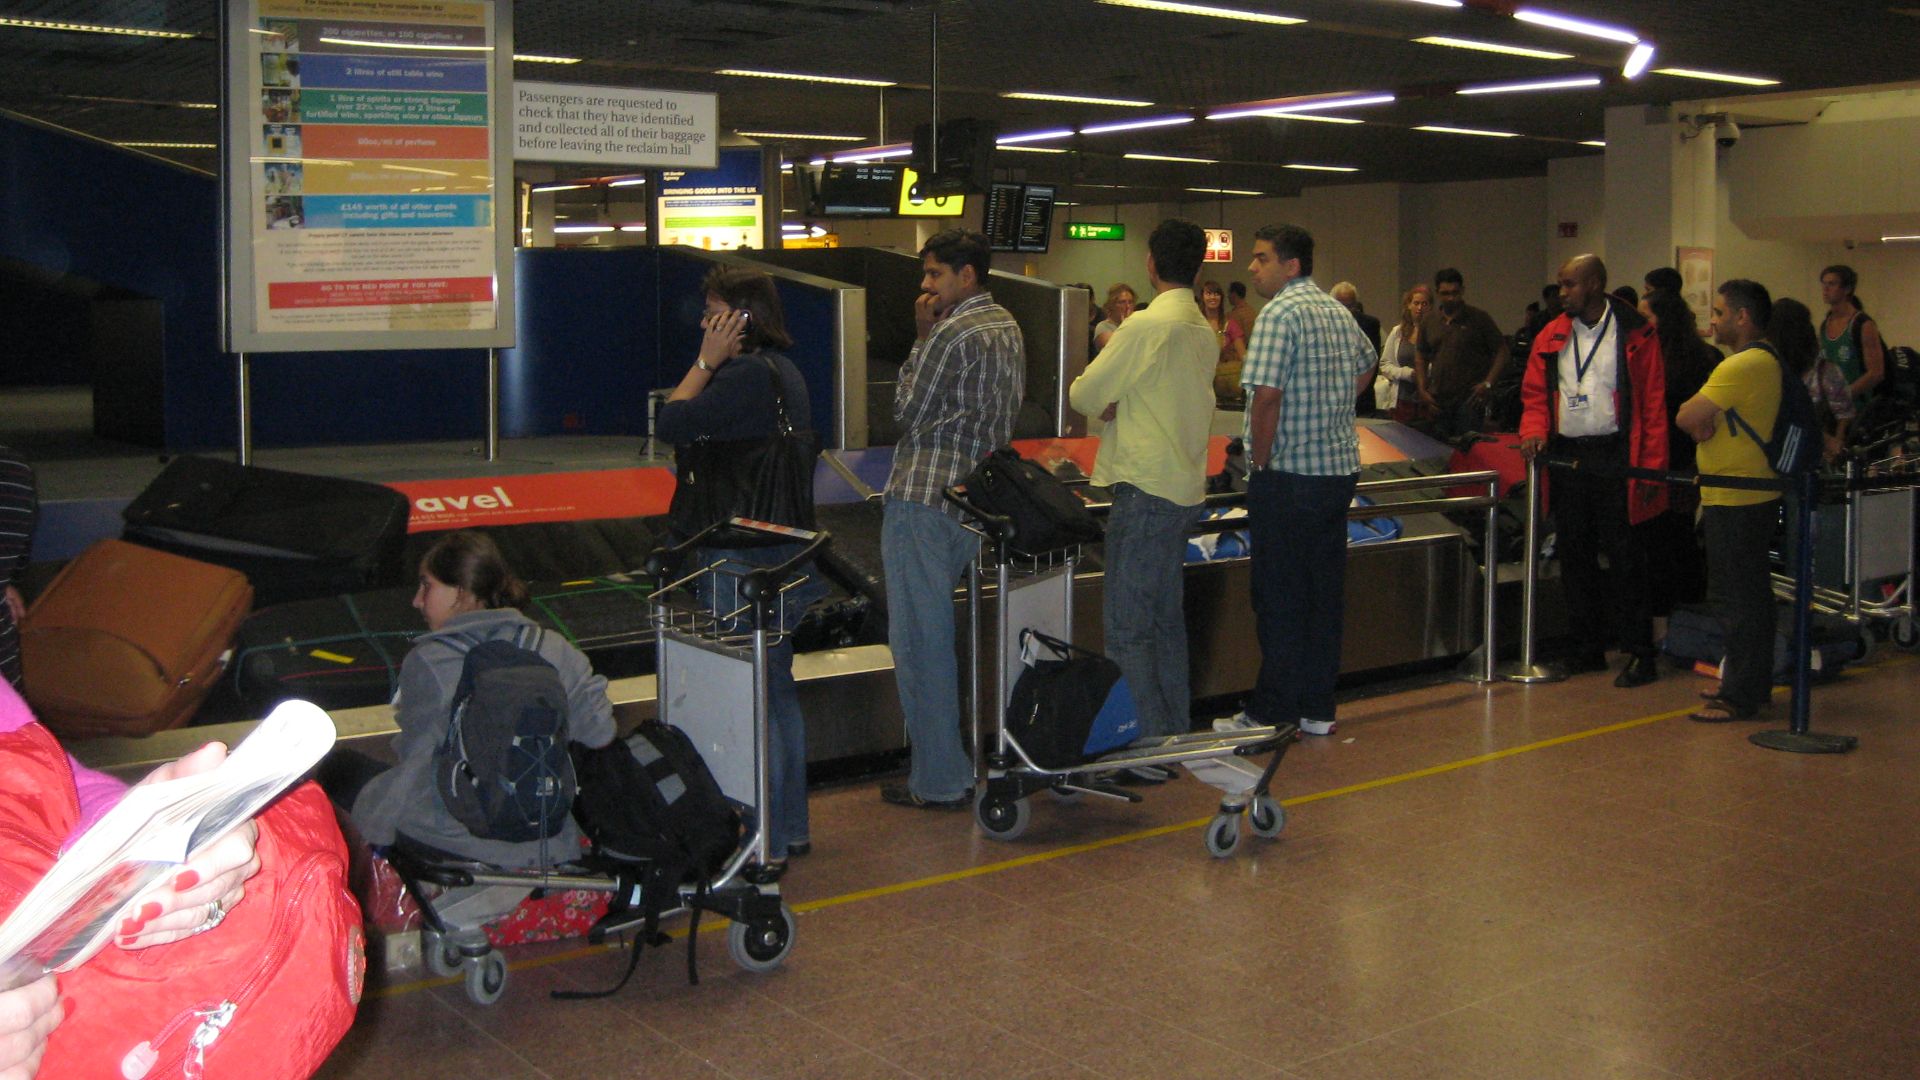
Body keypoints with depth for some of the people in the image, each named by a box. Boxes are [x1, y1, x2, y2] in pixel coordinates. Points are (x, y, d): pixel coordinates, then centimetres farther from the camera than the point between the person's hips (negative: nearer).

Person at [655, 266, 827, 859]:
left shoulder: (748, 374, -18)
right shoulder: (783, 371, 14)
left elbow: (671, 424, -13)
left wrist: (706, 361, -8)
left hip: (747, 560, -11)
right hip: (787, 557, 11)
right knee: (777, 688, 18)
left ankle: (765, 841, 3)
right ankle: (791, 827, 28)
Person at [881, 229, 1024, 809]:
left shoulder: (952, 333, -13)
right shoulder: (1008, 328, 16)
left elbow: (907, 411, -8)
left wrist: (920, 338, 0)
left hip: (922, 499, -9)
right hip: (975, 496, 10)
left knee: (918, 640, -3)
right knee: (937, 635, 18)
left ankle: (939, 781, 1)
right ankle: (953, 765, 24)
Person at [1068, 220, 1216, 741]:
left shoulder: (1146, 326, -15)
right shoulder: (1206, 331, 10)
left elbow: (1084, 395, -11)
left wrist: (1097, 396, 11)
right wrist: (1118, 401, 1)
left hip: (1145, 490, -9)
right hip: (1187, 486, 9)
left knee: (1126, 625, -3)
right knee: (1166, 616, 17)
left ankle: (1145, 741, -2)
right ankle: (1175, 728, 24)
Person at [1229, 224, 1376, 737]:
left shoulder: (1280, 313, -14)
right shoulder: (1338, 311, 13)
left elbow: (1266, 396, -22)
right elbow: (1366, 364, 33)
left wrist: (1261, 462, -12)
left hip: (1290, 477, -8)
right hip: (1340, 467, 8)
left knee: (1279, 595, -1)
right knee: (1325, 592, 11)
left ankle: (1273, 712, 6)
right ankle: (1318, 708, 18)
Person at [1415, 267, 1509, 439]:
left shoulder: (1479, 319, 1)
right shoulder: (1429, 321, 12)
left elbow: (1501, 352, 1)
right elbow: (1421, 357, 21)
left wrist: (1487, 384, -10)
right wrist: (1422, 389, 7)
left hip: (1469, 400, -4)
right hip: (1438, 402, 4)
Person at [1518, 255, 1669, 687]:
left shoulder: (1635, 335, -3)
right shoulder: (1551, 337, 10)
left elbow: (1653, 404, -6)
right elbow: (1535, 394, 13)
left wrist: (1652, 465, -13)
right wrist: (1534, 431, -8)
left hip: (1616, 458, -5)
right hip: (1566, 457, 5)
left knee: (1624, 556, -4)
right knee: (1575, 555, 10)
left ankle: (1640, 652, 3)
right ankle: (1588, 647, 20)